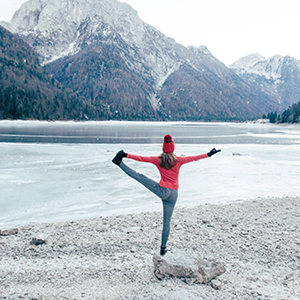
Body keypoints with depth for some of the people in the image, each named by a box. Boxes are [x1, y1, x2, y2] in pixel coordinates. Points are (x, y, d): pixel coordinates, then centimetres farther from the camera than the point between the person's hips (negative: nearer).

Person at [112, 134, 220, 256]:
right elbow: (193, 158, 6)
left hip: (163, 191, -2)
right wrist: (209, 154, 15)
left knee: (139, 177, 4)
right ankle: (163, 248, 17)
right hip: (173, 195, 2)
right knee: (167, 221, 10)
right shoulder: (178, 160, -1)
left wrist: (126, 155, 9)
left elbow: (141, 158, 1)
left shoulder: (158, 160, -1)